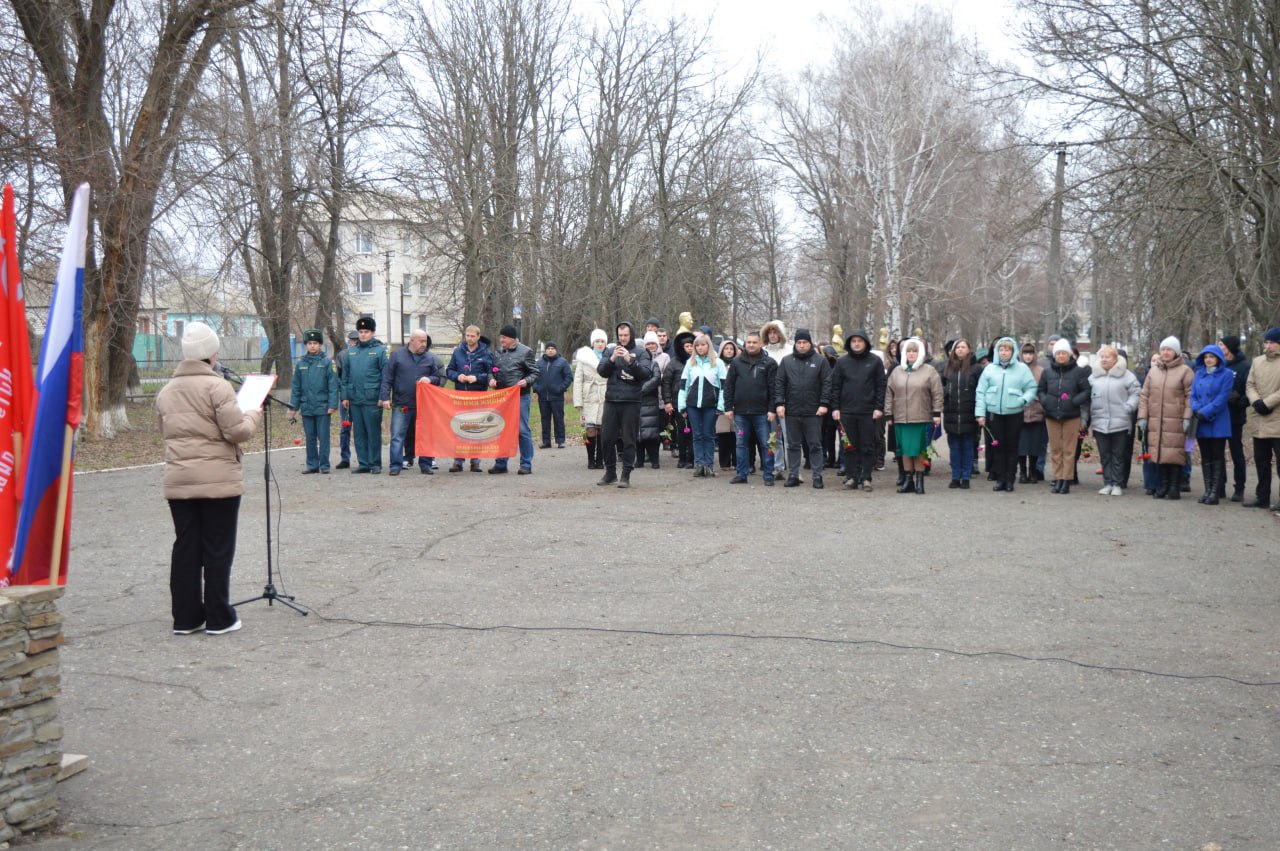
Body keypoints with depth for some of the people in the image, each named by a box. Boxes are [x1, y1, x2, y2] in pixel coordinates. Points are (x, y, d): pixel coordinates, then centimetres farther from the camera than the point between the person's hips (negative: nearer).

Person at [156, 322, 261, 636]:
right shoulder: (216, 386, -12)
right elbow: (237, 431, -15)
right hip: (218, 481, -6)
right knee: (218, 550, 2)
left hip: (178, 481, 6)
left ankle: (186, 617, 16)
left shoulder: (166, 391, 10)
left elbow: (166, 432, 18)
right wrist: (253, 415, 4)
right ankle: (219, 618, 8)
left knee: (185, 548, 11)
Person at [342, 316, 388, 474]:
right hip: (354, 400, 5)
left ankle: (375, 464, 8)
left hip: (372, 400, -5)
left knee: (374, 433, 0)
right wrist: (345, 396, 8)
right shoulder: (351, 352, 13)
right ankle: (363, 463, 16)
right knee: (358, 434, 9)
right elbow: (345, 376, 16)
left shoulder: (380, 350, -2)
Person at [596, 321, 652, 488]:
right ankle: (610, 472, 19)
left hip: (631, 401, -3)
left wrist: (630, 360, -21)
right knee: (607, 438, 6)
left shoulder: (640, 352, 4)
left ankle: (626, 475, 5)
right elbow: (601, 371, 1)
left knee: (629, 439, -1)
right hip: (611, 400, 3)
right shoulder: (610, 350, 11)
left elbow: (646, 372, -9)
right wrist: (612, 359, -14)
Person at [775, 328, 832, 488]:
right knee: (793, 445, 8)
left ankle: (817, 477, 9)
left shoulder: (820, 361, 2)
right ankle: (793, 476, 15)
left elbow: (827, 383, -1)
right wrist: (780, 403, -4)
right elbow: (780, 383, 6)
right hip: (792, 412, 2)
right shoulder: (786, 361, 7)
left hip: (813, 412, -2)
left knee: (815, 445, 3)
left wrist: (824, 404, -9)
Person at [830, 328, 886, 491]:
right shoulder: (841, 362, 7)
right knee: (850, 447, 4)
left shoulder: (875, 361, 4)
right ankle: (851, 477, 8)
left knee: (868, 447, 2)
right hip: (847, 412, 1)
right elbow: (835, 386, 7)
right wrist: (835, 408, 0)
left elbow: (881, 386, 2)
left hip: (868, 412, -1)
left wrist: (879, 408, -5)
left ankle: (866, 478, 6)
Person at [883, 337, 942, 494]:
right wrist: (889, 414, 7)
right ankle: (908, 480, 15)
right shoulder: (897, 371, 11)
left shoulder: (929, 371, 2)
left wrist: (936, 413, -6)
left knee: (919, 451, 2)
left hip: (921, 418, -3)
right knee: (905, 450, 6)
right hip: (901, 418, 3)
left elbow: (937, 394, 0)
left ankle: (919, 481, 10)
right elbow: (889, 394, 11)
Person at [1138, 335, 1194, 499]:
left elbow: (1190, 396, -4)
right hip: (1156, 421, 4)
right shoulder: (1153, 371, 13)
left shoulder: (1184, 371, 0)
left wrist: (1187, 417, -11)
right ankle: (1163, 486, 16)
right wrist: (1142, 416, 7)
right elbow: (1145, 395, 14)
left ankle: (1174, 487, 3)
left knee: (1175, 454, -5)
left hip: (1175, 422, -4)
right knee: (1160, 453, 7)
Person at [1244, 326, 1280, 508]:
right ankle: (1262, 496, 21)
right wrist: (1256, 401, -8)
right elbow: (1250, 385, 9)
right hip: (1260, 422, 6)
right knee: (1261, 461, 12)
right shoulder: (1257, 361, 13)